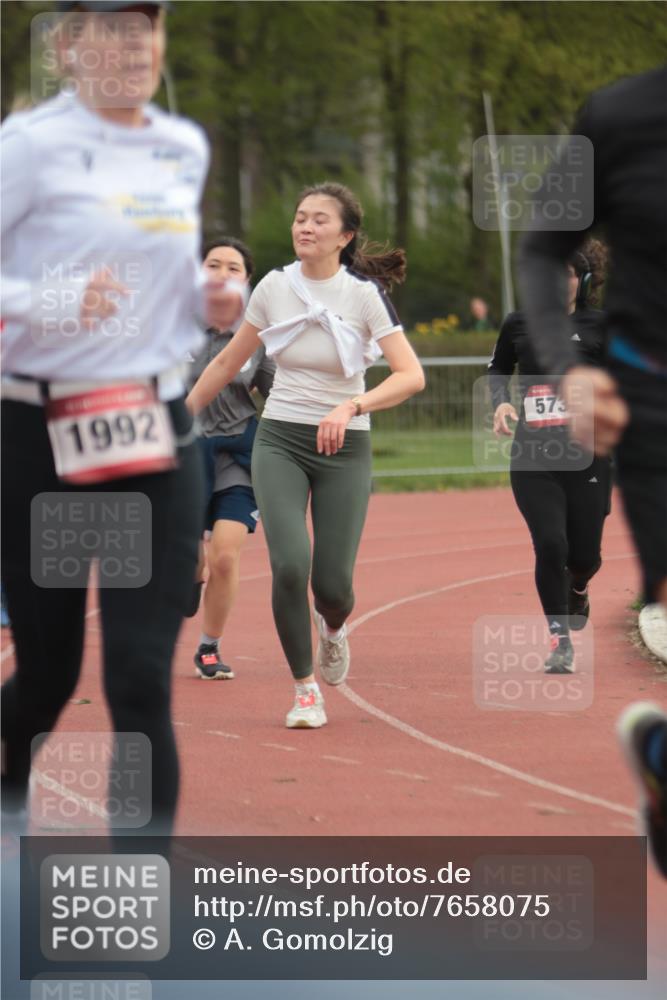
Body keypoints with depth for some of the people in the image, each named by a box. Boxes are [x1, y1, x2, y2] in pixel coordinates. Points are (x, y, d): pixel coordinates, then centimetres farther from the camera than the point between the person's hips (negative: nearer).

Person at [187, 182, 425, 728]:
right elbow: (228, 362, 12)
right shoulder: (273, 288, -1)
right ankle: (305, 689, 0)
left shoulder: (365, 294, -10)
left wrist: (352, 406, -32)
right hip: (280, 441, 1)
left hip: (344, 447, -1)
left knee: (332, 585, -6)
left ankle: (333, 626, 34)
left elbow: (412, 375, -19)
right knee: (290, 564, -19)